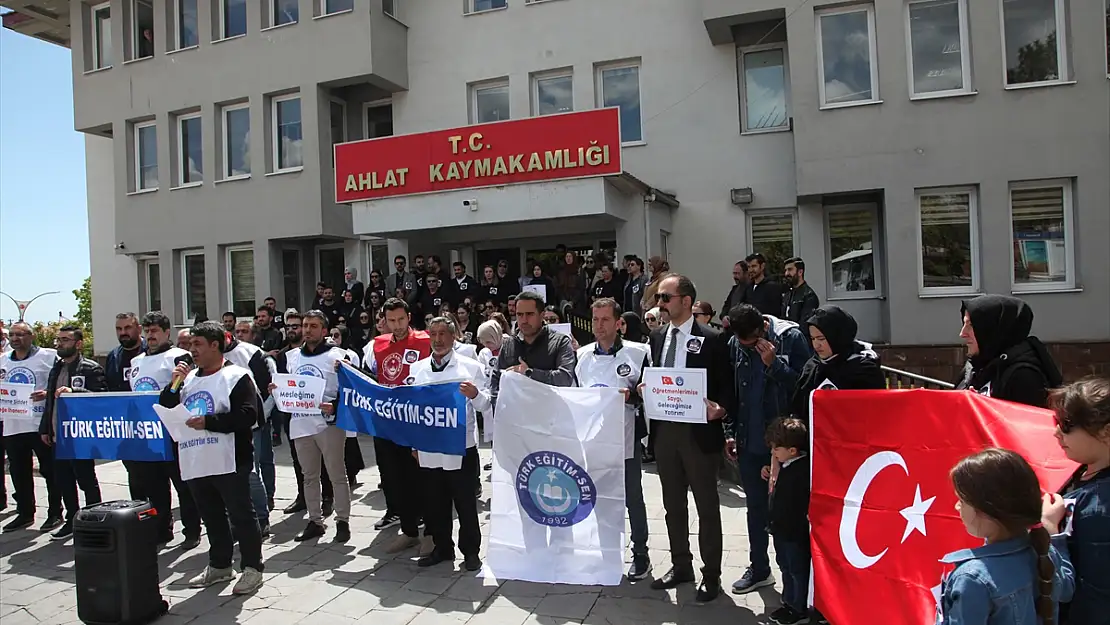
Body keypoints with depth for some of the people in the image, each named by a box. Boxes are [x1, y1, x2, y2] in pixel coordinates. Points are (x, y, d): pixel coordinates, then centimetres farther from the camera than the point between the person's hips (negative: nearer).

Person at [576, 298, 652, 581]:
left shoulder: (638, 352, -4)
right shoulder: (582, 355, 9)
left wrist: (630, 395, -20)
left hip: (625, 438, -4)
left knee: (633, 497, 6)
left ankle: (640, 552, 22)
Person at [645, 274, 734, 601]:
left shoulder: (711, 339, -8)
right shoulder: (657, 337, 8)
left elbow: (726, 386, -6)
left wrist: (719, 409, -24)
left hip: (699, 431, -5)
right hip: (665, 429, 6)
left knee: (706, 506, 8)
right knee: (673, 504, 17)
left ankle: (711, 575, 22)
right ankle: (681, 566, 33)